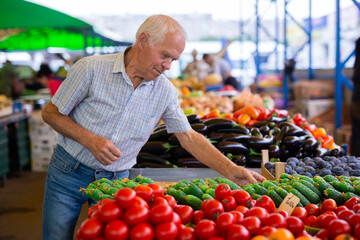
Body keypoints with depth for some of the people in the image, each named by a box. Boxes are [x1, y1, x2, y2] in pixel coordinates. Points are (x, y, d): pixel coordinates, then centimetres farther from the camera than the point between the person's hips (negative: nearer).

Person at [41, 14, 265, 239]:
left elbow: (189, 137, -1)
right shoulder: (91, 69, -16)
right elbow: (51, 113, -8)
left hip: (116, 180, 2)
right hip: (68, 172, -2)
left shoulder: (166, 91, -6)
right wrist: (90, 140, -22)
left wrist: (232, 171, -10)